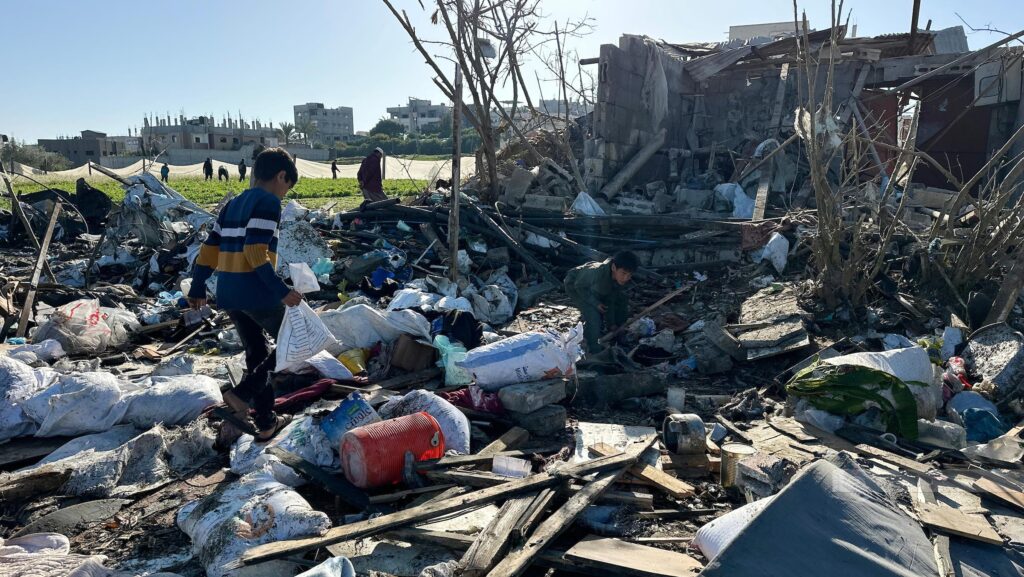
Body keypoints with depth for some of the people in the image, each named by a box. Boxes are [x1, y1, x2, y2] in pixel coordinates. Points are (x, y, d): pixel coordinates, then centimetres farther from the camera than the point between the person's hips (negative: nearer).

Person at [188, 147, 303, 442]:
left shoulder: (232, 204, 16)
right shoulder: (269, 202, -10)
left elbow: (210, 249, 16)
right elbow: (256, 252, -21)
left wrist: (198, 288, 23)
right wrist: (281, 290, -22)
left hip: (228, 293, 9)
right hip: (256, 292, -8)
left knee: (256, 353, 18)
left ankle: (266, 423, 23)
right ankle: (242, 393, -2)